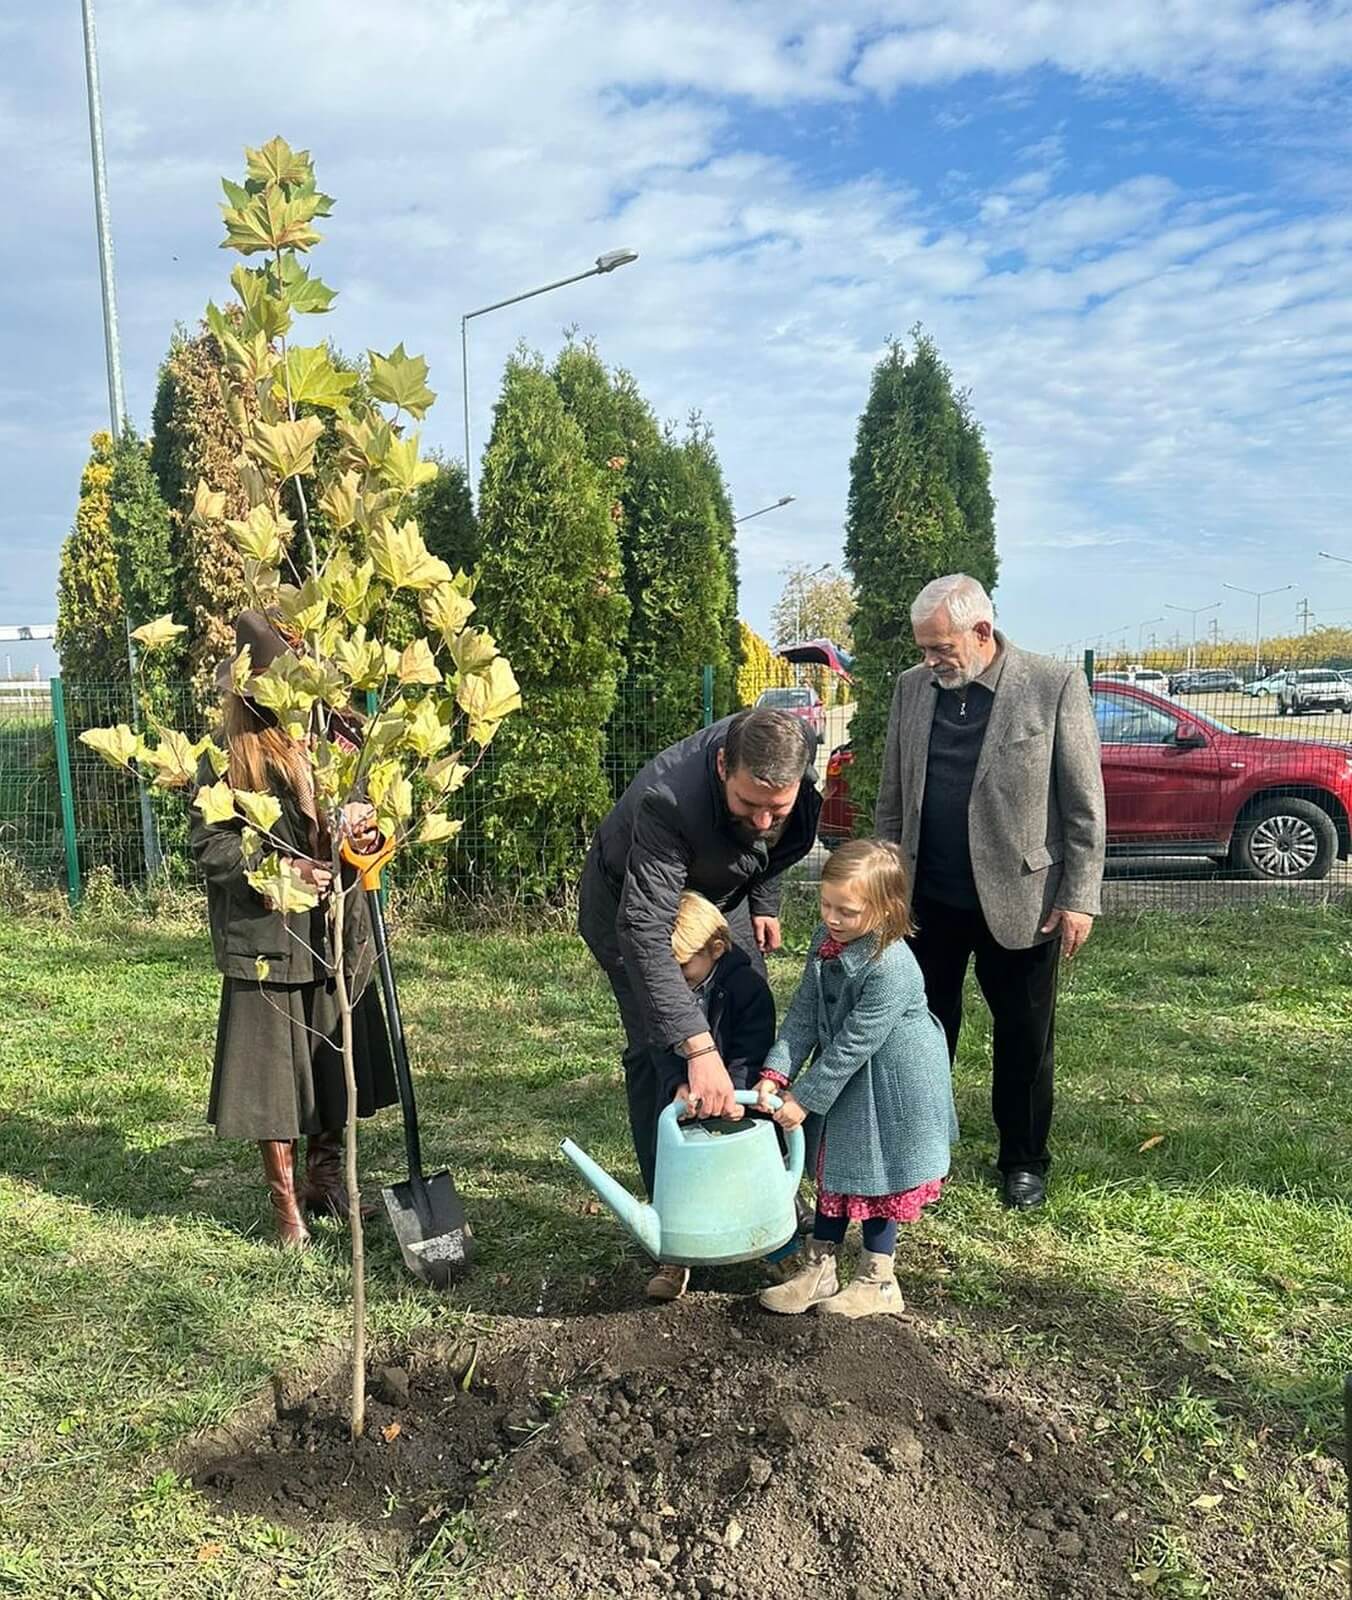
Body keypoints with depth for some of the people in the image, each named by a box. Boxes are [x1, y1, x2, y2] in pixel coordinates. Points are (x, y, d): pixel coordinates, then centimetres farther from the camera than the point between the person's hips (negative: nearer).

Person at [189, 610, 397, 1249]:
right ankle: (287, 1206, 19)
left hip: (339, 936, 4)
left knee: (336, 1064, 15)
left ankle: (325, 1181, 34)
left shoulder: (336, 740, 3)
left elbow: (375, 805, 11)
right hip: (267, 939, -4)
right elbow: (207, 841, -7)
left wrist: (369, 829, -13)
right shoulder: (229, 755, -7)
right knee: (273, 1071, 3)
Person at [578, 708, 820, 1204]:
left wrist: (764, 901, 2)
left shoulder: (794, 750, -25)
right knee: (655, 1047, -10)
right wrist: (699, 1048, -55)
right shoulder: (666, 800, -45)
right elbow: (645, 931, -49)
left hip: (720, 893, 6)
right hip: (631, 900, -5)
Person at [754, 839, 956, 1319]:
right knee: (836, 1169, 17)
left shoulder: (890, 967, -32)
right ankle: (818, 1269, 29)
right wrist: (776, 1072, -16)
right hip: (846, 1080, 7)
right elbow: (804, 1014, -5)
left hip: (892, 1086, -7)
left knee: (875, 1176, 7)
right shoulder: (826, 941, -8)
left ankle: (877, 1282, 25)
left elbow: (853, 1044, -28)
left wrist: (804, 1098, -22)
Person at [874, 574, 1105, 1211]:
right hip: (928, 900, 3)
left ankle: (1023, 1160, 30)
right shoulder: (912, 688, 4)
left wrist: (1080, 897, -9)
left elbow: (1084, 804, -6)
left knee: (1024, 1038, 11)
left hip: (1020, 899, -3)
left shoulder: (1055, 685, -8)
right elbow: (892, 798, 10)